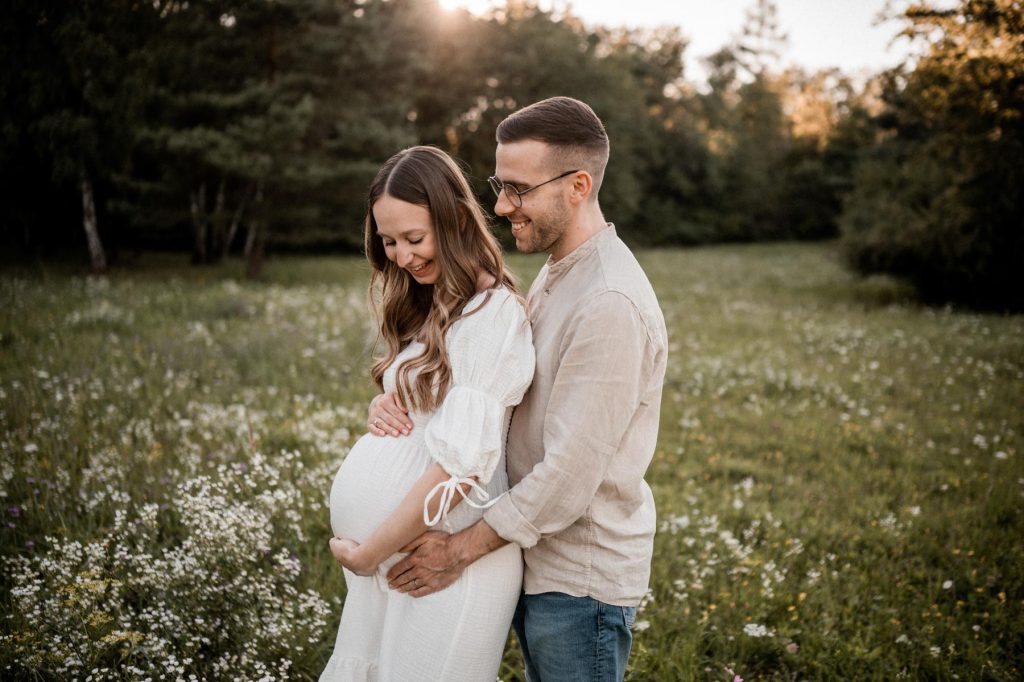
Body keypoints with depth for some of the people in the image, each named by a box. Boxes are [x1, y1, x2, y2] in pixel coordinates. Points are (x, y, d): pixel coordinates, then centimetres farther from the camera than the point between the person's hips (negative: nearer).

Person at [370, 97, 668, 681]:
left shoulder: (610, 304, -24)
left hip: (580, 580, -9)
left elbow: (570, 474, -26)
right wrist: (404, 400, -9)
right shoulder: (557, 274, 8)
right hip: (542, 563, 9)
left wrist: (462, 549, -18)